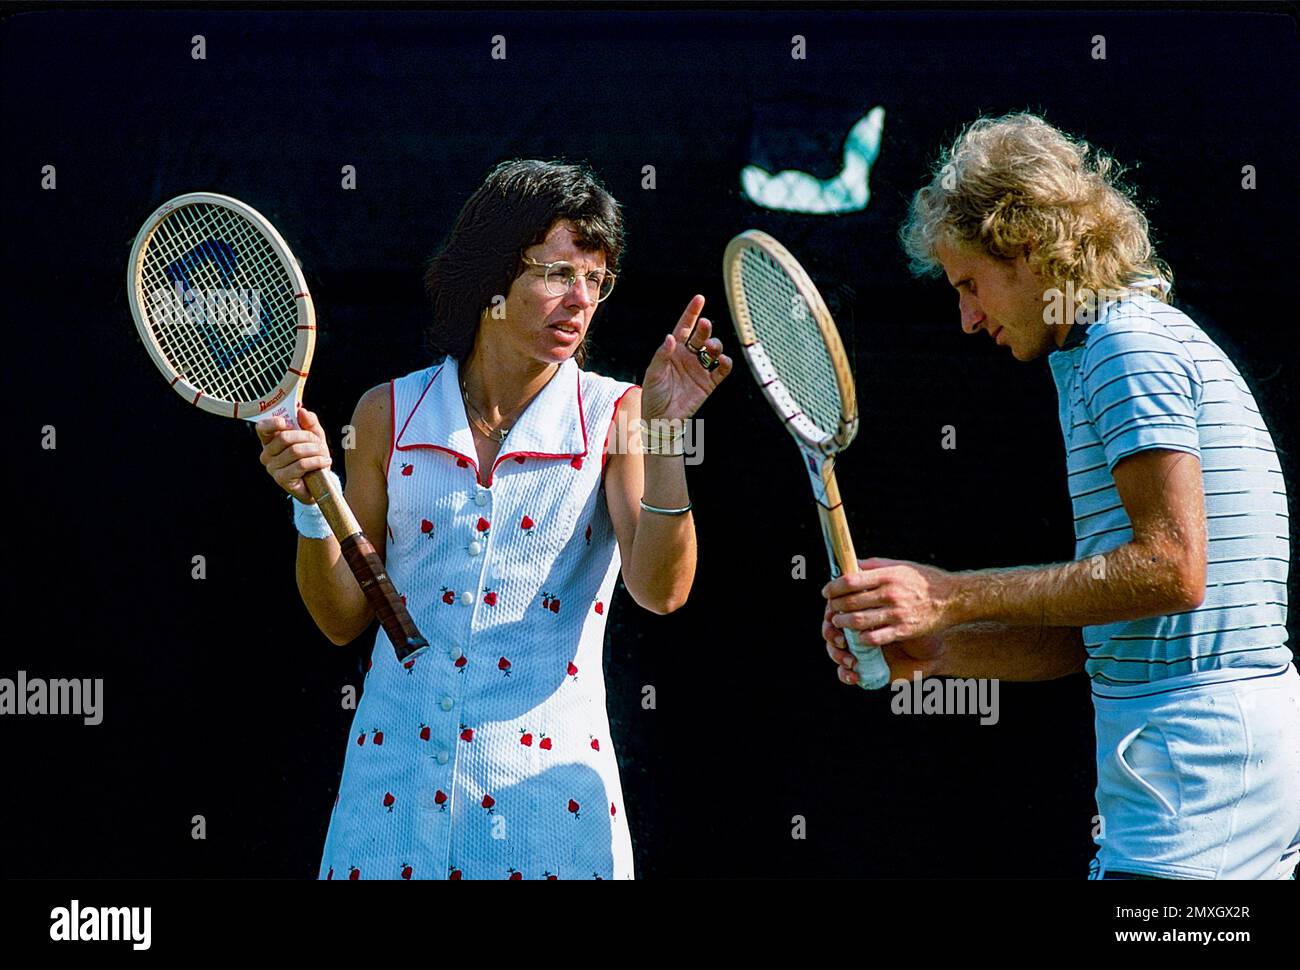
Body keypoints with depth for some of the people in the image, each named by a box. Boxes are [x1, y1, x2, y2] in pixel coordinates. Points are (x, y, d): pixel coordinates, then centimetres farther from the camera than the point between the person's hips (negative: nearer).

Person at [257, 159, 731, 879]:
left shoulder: (614, 415, -2)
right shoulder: (390, 414, 2)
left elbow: (659, 591, -16)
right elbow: (343, 619, 5)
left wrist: (664, 429, -25)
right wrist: (310, 502, -11)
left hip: (548, 783, -1)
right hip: (394, 785, 1)